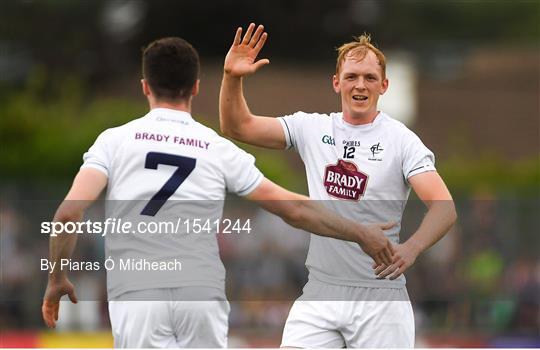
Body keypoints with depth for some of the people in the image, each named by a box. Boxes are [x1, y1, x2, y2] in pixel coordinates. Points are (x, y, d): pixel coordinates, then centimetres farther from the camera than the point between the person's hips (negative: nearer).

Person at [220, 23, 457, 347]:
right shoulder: (312, 128, 7)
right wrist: (233, 77, -11)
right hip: (320, 293, 3)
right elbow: (238, 126, 7)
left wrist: (411, 248, -34)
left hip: (379, 297, -3)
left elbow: (444, 207, -15)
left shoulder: (401, 140, -5)